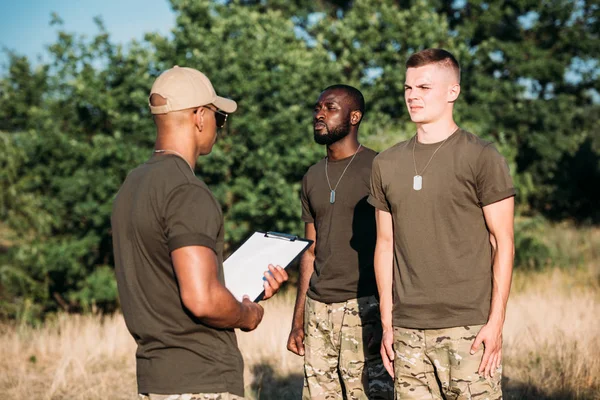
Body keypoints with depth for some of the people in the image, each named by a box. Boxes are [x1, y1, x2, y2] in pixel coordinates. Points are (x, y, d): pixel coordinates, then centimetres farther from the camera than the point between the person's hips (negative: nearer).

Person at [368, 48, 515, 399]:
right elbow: (386, 245, 14)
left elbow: (503, 242, -3)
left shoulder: (482, 157, -2)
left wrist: (496, 322, -9)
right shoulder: (387, 164, 11)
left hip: (469, 328, -4)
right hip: (408, 331, 4)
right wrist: (387, 323, 10)